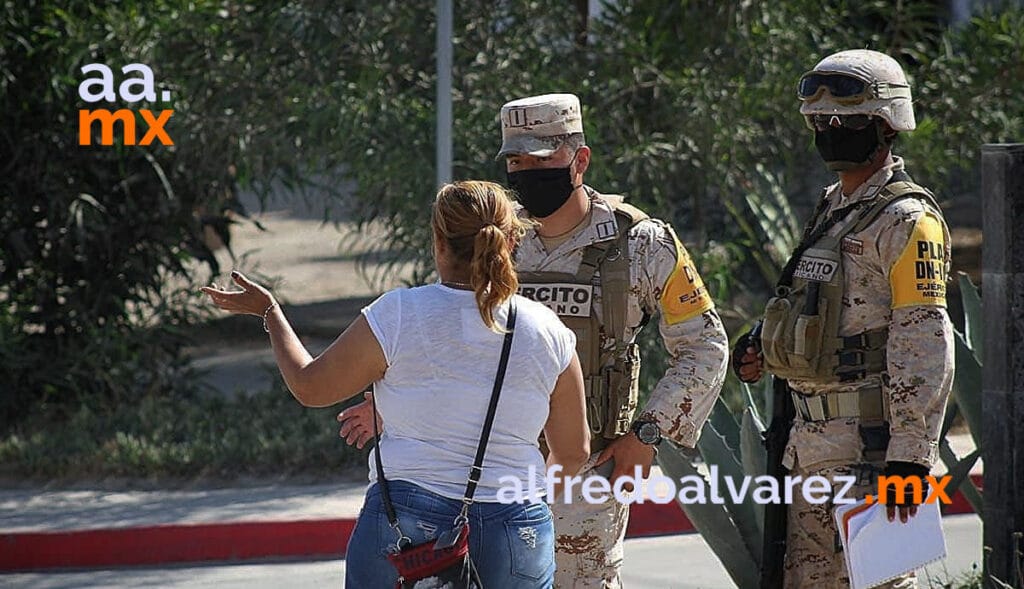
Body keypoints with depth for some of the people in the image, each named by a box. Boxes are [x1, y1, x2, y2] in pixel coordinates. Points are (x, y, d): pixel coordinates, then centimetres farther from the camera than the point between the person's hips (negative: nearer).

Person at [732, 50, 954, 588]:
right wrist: (765, 349, 9)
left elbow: (925, 351, -18)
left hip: (870, 443, -9)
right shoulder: (833, 208, 16)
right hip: (812, 442, 9)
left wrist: (910, 459, -24)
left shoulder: (906, 221, -12)